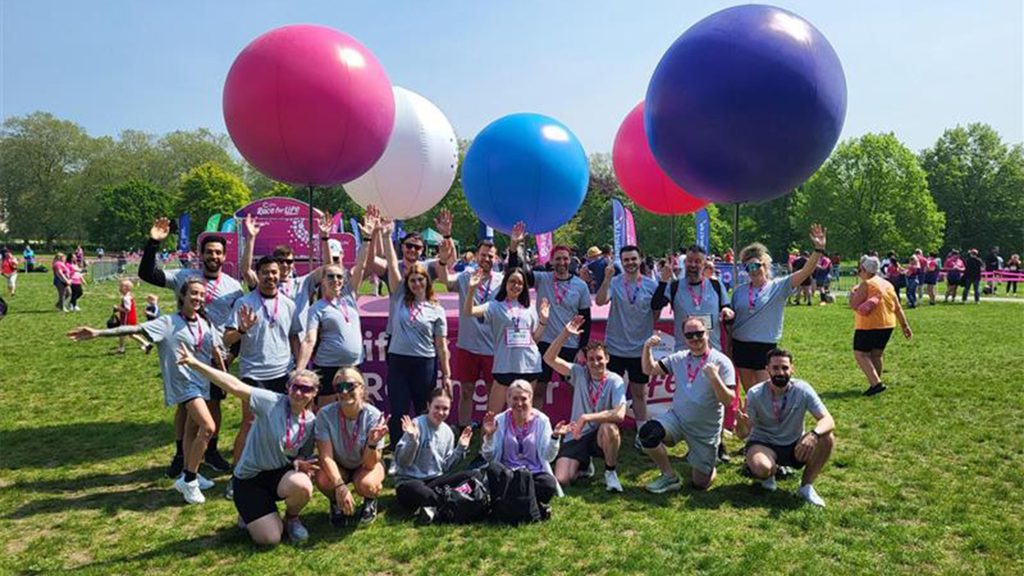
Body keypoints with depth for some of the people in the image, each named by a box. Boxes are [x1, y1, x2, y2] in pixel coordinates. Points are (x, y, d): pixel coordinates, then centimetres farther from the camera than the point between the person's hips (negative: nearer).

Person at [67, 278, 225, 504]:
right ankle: (188, 480, -5)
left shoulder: (206, 323, 6)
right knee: (208, 427, -18)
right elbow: (136, 328, -18)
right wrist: (99, 333, -27)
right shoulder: (169, 322, -9)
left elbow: (216, 352, 12)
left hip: (203, 381, 6)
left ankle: (189, 475, 29)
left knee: (192, 429, 15)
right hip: (185, 382, -6)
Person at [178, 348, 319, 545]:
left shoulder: (310, 421, -3)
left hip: (280, 474, 3)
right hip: (249, 478, -3)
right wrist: (195, 364, -37)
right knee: (269, 539, -13)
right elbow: (235, 386, -28)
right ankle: (250, 515, 22)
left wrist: (300, 464, -15)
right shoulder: (271, 402, -17)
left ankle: (291, 518, 3)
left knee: (303, 486, -33)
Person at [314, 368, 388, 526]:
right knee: (323, 480, -32)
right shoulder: (325, 414, -24)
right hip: (337, 466, 1)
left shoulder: (374, 416, -27)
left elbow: (369, 464, -26)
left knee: (366, 484, -34)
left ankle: (370, 502, 5)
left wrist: (372, 443, -47)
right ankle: (337, 503, 5)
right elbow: (326, 456, -24)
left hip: (367, 464, -1)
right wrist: (340, 485, -38)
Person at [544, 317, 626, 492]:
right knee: (560, 481, -15)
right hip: (576, 437, 2)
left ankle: (610, 472, -9)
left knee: (608, 427, -38)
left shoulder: (615, 381, -10)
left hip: (602, 437, -2)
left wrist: (585, 418, -25)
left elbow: (619, 414, -24)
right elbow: (549, 358, -10)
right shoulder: (579, 374, -1)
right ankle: (585, 464, 21)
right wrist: (565, 334, -21)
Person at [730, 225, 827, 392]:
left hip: (766, 348, -3)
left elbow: (805, 272, -16)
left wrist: (819, 250, -29)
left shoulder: (778, 286, -3)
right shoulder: (739, 291, 5)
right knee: (749, 394, 14)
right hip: (741, 346, 3)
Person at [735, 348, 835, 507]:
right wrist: (741, 424, -43)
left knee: (827, 440, -26)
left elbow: (828, 420, -21)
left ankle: (806, 487, -5)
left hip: (795, 446, 2)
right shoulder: (755, 394, -18)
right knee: (761, 468, -36)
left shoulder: (802, 390, -15)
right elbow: (743, 434, -17)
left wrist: (814, 434, -44)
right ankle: (769, 475, 5)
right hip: (763, 444, -2)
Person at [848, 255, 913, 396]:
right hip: (887, 326, 8)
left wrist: (853, 293, 2)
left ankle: (876, 384, -15)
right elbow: (898, 307, 13)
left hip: (869, 326, -8)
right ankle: (875, 384, 20)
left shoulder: (866, 285, -12)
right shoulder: (887, 284, 12)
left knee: (860, 354, -4)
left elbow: (853, 305, -16)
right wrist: (905, 325, 15)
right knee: (876, 355, 16)